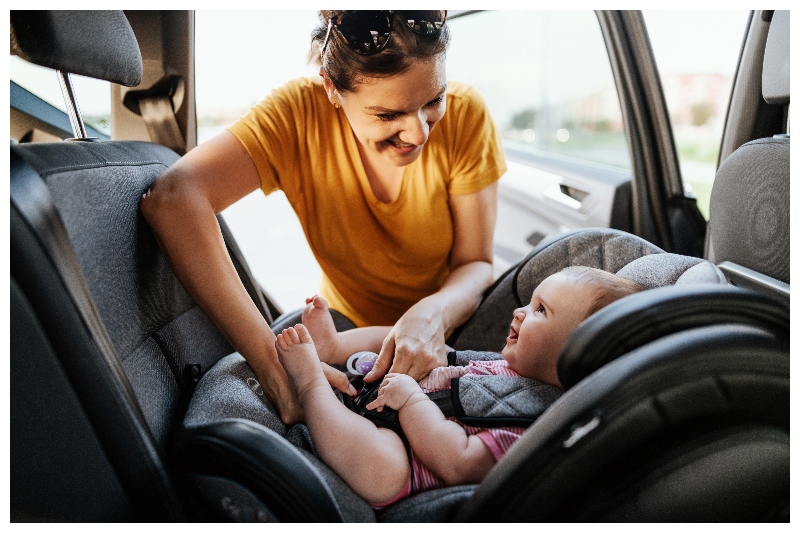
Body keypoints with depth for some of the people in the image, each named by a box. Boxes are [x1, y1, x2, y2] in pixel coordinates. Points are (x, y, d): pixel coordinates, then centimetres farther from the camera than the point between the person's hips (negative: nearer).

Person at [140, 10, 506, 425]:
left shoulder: (464, 114, -19)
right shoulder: (301, 113, -23)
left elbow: (475, 263, -14)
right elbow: (171, 199, -38)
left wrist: (434, 313, -38)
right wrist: (273, 363, -46)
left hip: (453, 331, 0)